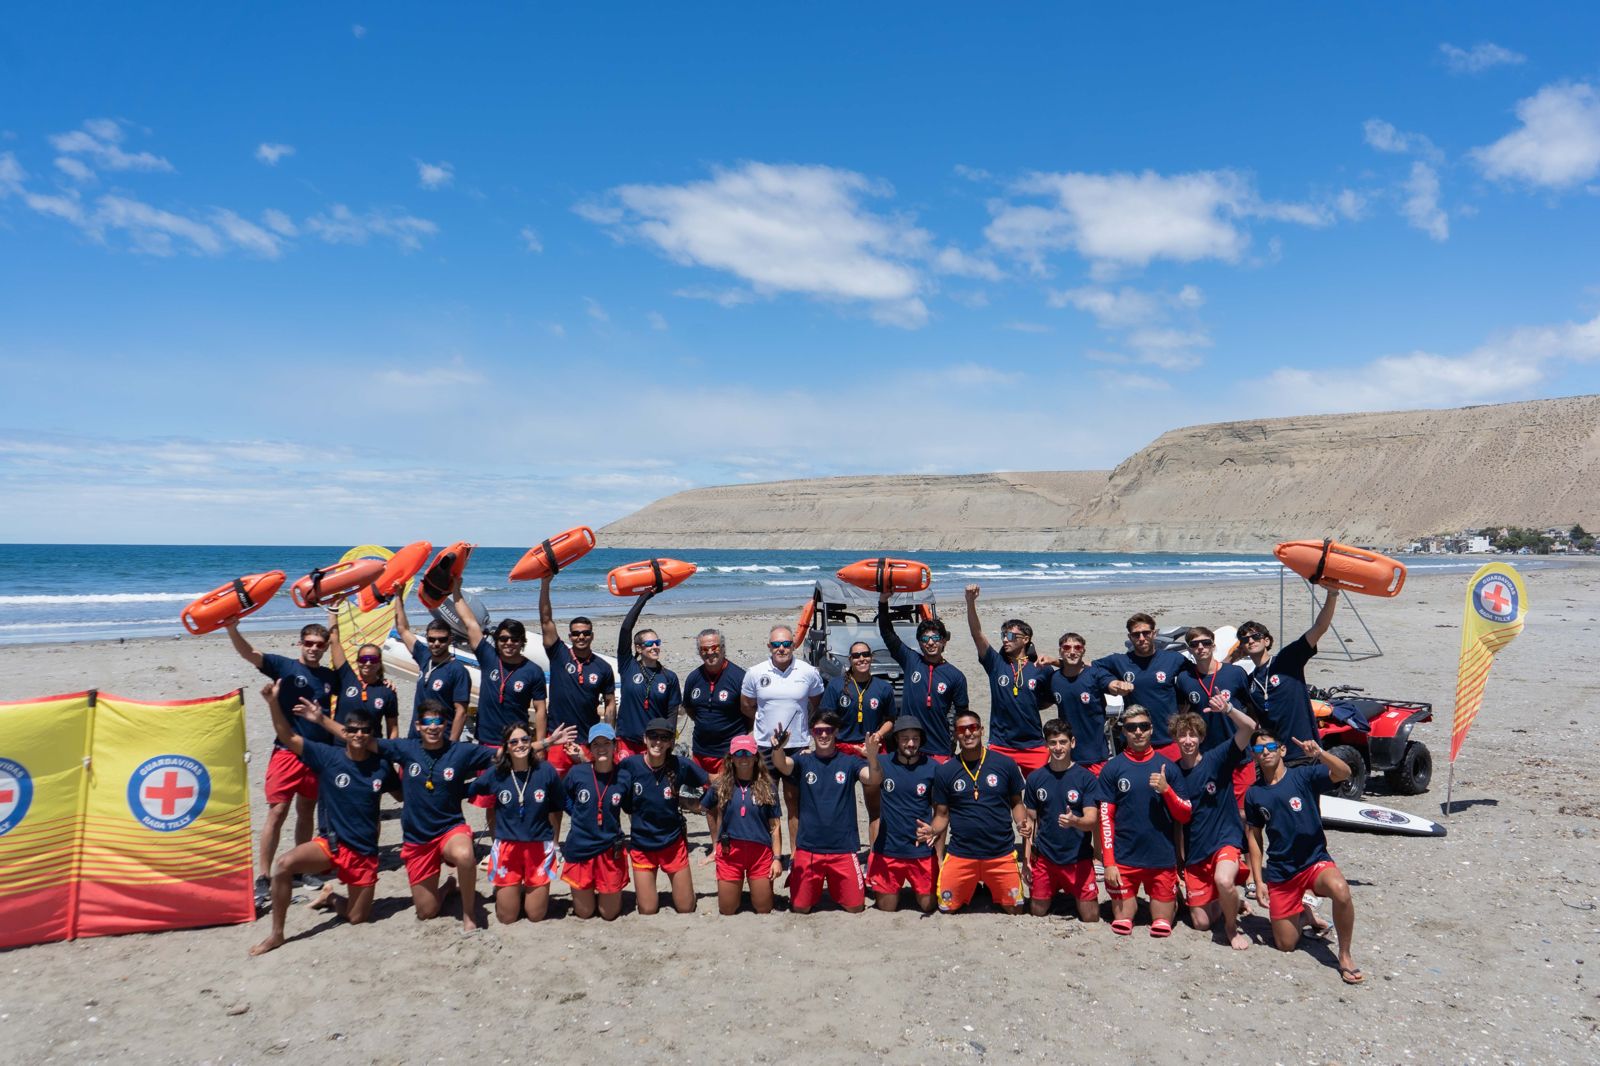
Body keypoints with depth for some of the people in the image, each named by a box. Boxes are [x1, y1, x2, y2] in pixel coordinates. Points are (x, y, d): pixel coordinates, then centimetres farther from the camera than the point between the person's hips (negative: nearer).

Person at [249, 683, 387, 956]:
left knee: (357, 918, 5)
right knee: (284, 864, -30)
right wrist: (274, 703, -27)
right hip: (330, 842, -1)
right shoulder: (328, 756, -9)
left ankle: (331, 897, 40)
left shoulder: (381, 767, -6)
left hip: (365, 852, 1)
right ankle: (276, 933, -11)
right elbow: (288, 738, -14)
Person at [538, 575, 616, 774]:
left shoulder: (603, 668, 2)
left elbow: (610, 704, 8)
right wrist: (545, 583, -15)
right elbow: (546, 620, -7)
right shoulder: (559, 655, 0)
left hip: (590, 741, 1)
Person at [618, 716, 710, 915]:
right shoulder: (630, 765, -12)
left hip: (673, 844, 0)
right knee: (647, 911, 2)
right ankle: (643, 890, 31)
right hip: (641, 845, 0)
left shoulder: (680, 766, -12)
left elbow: (710, 783, 2)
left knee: (686, 910, 7)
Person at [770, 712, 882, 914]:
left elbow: (874, 780, -16)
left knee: (855, 907, 2)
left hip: (844, 847, 0)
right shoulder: (803, 762, 1)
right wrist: (777, 747, -45)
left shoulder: (849, 762, 1)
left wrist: (872, 756, -38)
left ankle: (834, 886, 33)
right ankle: (817, 887, 34)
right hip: (808, 847, 0)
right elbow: (782, 764, -21)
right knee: (800, 908, 2)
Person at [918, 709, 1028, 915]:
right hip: (960, 854, 0)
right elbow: (942, 815, 5)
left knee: (1015, 910, 3)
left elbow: (1016, 803, 8)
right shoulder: (944, 771, -1)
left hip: (1001, 853, 0)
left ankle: (990, 888, 34)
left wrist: (1022, 823, -11)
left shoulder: (1005, 764, -2)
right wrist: (931, 830, -15)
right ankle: (971, 889, 33)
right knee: (947, 909, 2)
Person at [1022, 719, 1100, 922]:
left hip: (1079, 859, -2)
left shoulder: (1086, 778, -5)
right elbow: (1030, 820, 7)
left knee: (1091, 919, -2)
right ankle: (1055, 896, 34)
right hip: (1044, 859, 2)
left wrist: (1074, 821, -32)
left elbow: (1092, 820, -11)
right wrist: (1027, 857, 2)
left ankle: (1074, 898, 25)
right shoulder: (1035, 778, 1)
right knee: (1037, 913, 8)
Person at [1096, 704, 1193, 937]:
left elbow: (1184, 816, 2)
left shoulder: (1167, 767, 2)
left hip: (1162, 858, 1)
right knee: (1121, 925, 5)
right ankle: (1130, 903, 34)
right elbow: (1106, 818, -2)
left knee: (1162, 928, 9)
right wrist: (1108, 862, -8)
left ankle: (1171, 900, 37)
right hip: (1123, 859, 0)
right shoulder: (1112, 768, -1)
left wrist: (1166, 789, -15)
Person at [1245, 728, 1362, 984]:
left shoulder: (1304, 776, -6)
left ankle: (1345, 956, -14)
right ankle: (1302, 913, 37)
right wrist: (1258, 881, 2)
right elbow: (1255, 838, 7)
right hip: (1279, 873, 3)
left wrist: (1319, 754, -42)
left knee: (1340, 890, -37)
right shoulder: (1254, 794, 3)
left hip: (1315, 861, -3)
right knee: (1285, 945, 4)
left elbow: (1343, 773, -24)